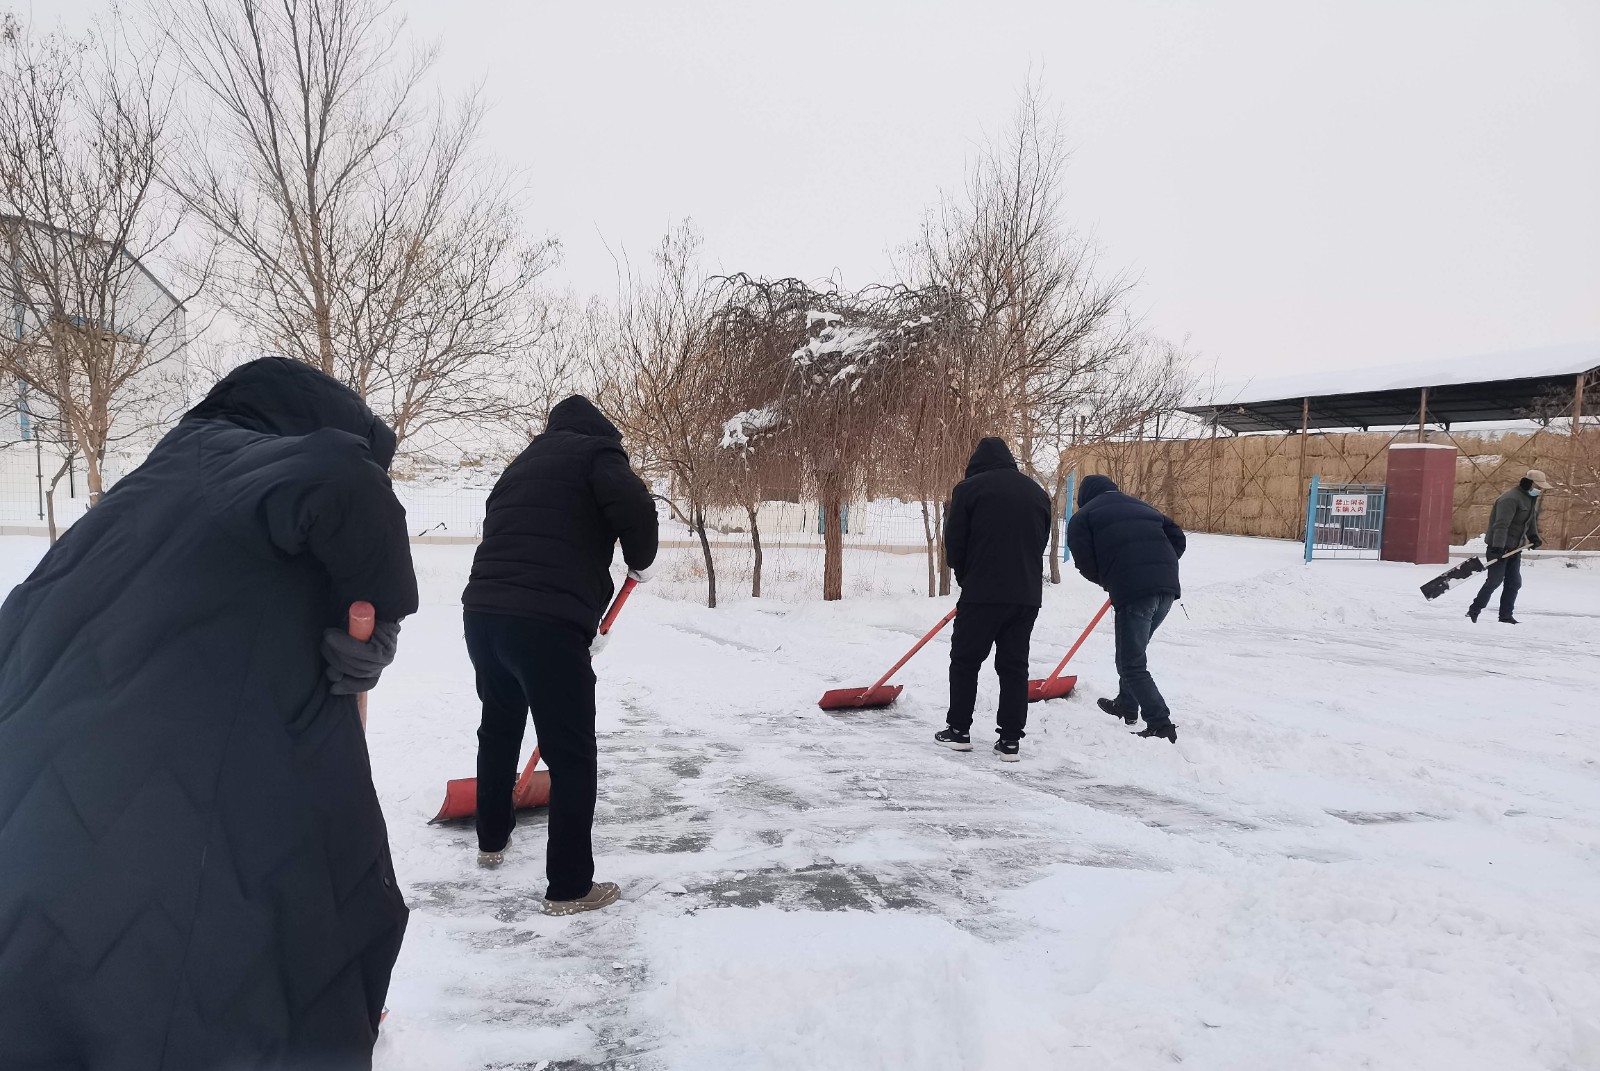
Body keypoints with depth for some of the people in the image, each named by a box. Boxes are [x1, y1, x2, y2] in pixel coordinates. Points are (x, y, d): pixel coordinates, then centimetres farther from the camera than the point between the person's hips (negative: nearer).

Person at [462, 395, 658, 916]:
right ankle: (569, 887, 8)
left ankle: (492, 838, 46)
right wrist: (640, 560, 6)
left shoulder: (522, 465, 27)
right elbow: (636, 508, -15)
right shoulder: (595, 451, 5)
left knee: (498, 729, 28)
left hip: (483, 614, 8)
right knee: (573, 757, 3)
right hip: (545, 624, -8)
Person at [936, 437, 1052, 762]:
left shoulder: (969, 488, -2)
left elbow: (954, 542, -1)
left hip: (983, 592, -4)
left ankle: (959, 730, 14)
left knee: (965, 660, 9)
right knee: (1015, 665, 9)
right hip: (1027, 593, 5)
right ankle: (1011, 740, 9)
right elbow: (1042, 541, 17)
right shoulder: (1037, 492, 13)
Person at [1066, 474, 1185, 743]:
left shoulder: (1083, 517, 10)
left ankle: (1160, 725, -5)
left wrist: (1107, 581, 19)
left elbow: (1085, 563, 1)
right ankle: (1127, 705, 39)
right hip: (1168, 585, 7)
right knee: (1135, 650, 26)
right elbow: (1177, 538, 19)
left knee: (1132, 664, 2)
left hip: (1133, 591, -7)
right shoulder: (1142, 506, 28)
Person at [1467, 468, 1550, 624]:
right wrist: (1498, 547, -36)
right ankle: (1473, 612, 0)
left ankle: (1506, 616, 12)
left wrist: (1534, 537, 7)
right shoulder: (1511, 499, -20)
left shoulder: (1532, 499, 13)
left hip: (1514, 548, 9)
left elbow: (1532, 520, 25)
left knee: (1514, 582, 6)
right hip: (1498, 547, -9)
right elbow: (1501, 525, -29)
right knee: (1495, 581, -9)